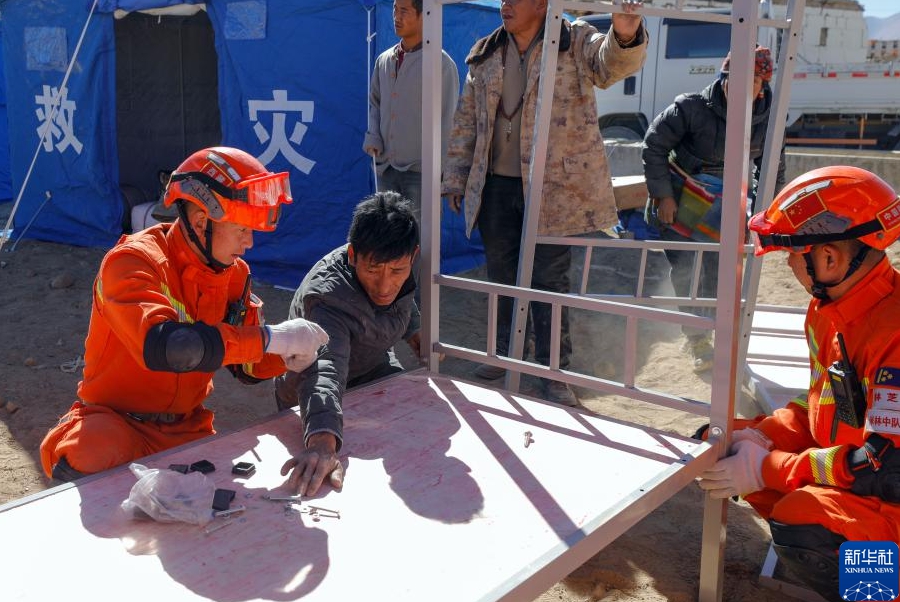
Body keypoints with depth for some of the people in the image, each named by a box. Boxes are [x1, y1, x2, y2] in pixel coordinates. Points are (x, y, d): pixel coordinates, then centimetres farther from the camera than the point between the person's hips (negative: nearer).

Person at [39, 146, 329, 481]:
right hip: (116, 419, -6)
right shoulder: (133, 261, -20)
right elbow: (160, 345, -39)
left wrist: (286, 358, -17)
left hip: (186, 428, 6)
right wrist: (270, 337, -36)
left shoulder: (233, 272, 1)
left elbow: (246, 367, 6)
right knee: (91, 458, -36)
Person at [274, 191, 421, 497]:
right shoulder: (327, 297, -44)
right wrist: (322, 443, -77)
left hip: (376, 369, 6)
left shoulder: (396, 262, -20)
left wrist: (413, 331, 14)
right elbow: (324, 369, -62)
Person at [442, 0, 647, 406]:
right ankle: (502, 352, 34)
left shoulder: (576, 43, -2)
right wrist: (456, 178, 10)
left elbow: (614, 63, -22)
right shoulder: (485, 56, 10)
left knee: (550, 281, 3)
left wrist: (625, 35, -45)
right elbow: (466, 122, 13)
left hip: (554, 189, -4)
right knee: (500, 276, 15)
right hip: (496, 187, 4)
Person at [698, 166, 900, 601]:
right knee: (728, 446, 3)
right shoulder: (829, 308, 0)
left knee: (799, 526, -33)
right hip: (842, 458, 9)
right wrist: (764, 435, -7)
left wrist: (767, 468, -24)